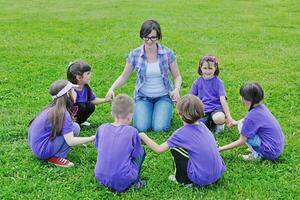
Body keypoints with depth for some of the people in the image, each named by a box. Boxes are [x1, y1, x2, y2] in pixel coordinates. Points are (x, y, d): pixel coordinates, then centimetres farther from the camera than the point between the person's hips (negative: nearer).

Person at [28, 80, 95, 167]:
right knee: (75, 128, -12)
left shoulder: (52, 108, 7)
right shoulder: (63, 114, -19)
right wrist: (92, 138, -15)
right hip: (43, 151, -9)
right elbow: (70, 141, -20)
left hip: (35, 145, 9)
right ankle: (55, 157, -9)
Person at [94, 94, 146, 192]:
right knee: (141, 150, 15)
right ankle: (134, 182, 11)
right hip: (123, 182, -3)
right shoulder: (132, 131, -10)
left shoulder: (101, 128, 0)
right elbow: (137, 155, 0)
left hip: (101, 178, 4)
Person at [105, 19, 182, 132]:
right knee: (141, 127, -20)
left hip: (163, 96, -1)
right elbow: (124, 77, 4)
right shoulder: (135, 55, -7)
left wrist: (176, 89, -20)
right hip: (143, 96, 1)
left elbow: (177, 76, 2)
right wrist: (112, 89, -14)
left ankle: (165, 113, 14)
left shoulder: (168, 53, -9)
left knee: (159, 128, -21)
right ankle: (139, 112, 15)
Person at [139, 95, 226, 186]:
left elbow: (159, 149, -4)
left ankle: (184, 180, 13)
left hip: (201, 178, -6)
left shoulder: (181, 133, -10)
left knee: (174, 148, 3)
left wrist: (143, 136, 10)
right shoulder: (203, 126, 6)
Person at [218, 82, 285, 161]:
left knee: (242, 125, -9)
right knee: (245, 123, 13)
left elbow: (241, 142, -15)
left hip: (271, 152, -8)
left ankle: (256, 155, -1)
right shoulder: (261, 106, -1)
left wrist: (221, 149, -8)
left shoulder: (252, 116, -23)